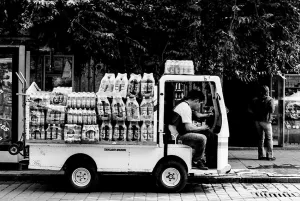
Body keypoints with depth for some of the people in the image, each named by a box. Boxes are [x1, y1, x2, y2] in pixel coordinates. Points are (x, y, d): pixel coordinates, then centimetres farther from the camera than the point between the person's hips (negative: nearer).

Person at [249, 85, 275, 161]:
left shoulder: (255, 99, 5)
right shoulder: (270, 100, -8)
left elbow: (250, 110, 2)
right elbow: (272, 110, -17)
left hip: (257, 120, 5)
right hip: (266, 121, -4)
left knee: (260, 138, 13)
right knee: (269, 138, 4)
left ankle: (261, 155, 14)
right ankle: (269, 155, 1)